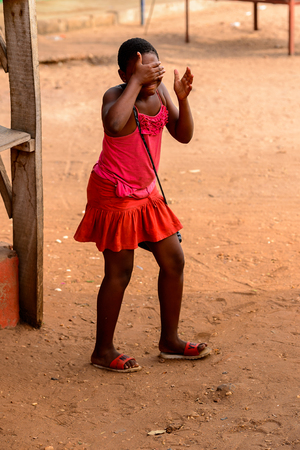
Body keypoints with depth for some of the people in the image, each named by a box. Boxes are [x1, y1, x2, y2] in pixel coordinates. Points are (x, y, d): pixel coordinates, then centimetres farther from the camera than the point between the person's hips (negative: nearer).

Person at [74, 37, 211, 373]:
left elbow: (183, 135, 3)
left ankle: (169, 341, 26)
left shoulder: (159, 93, 2)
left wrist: (182, 98, -13)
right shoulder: (116, 95, -19)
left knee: (174, 260, 11)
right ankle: (103, 351, 14)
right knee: (119, 272, -2)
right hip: (114, 194, -8)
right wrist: (136, 82, -36)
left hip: (146, 193, 8)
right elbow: (113, 125, -43)